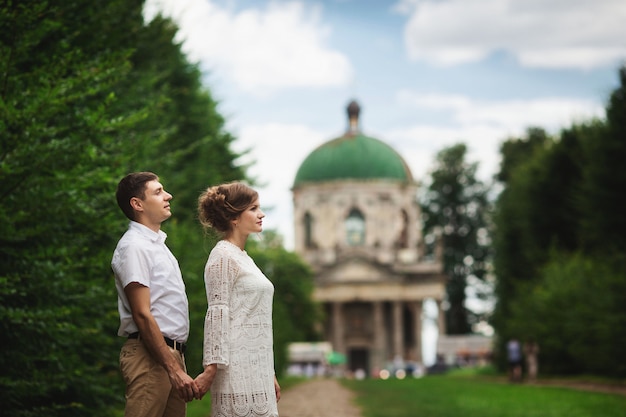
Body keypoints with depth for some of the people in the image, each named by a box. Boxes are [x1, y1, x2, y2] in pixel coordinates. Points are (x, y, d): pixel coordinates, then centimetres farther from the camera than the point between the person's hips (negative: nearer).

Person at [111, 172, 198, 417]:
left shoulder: (157, 243, 20)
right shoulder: (133, 247, -10)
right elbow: (142, 315, -17)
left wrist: (178, 364, 16)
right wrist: (174, 369, -19)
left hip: (172, 353, 9)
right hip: (150, 354, -9)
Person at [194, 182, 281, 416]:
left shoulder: (243, 258, 20)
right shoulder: (223, 256, -7)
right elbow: (217, 315, -14)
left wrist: (270, 374, 21)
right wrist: (210, 370, -19)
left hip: (256, 368, 9)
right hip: (238, 369, -9)